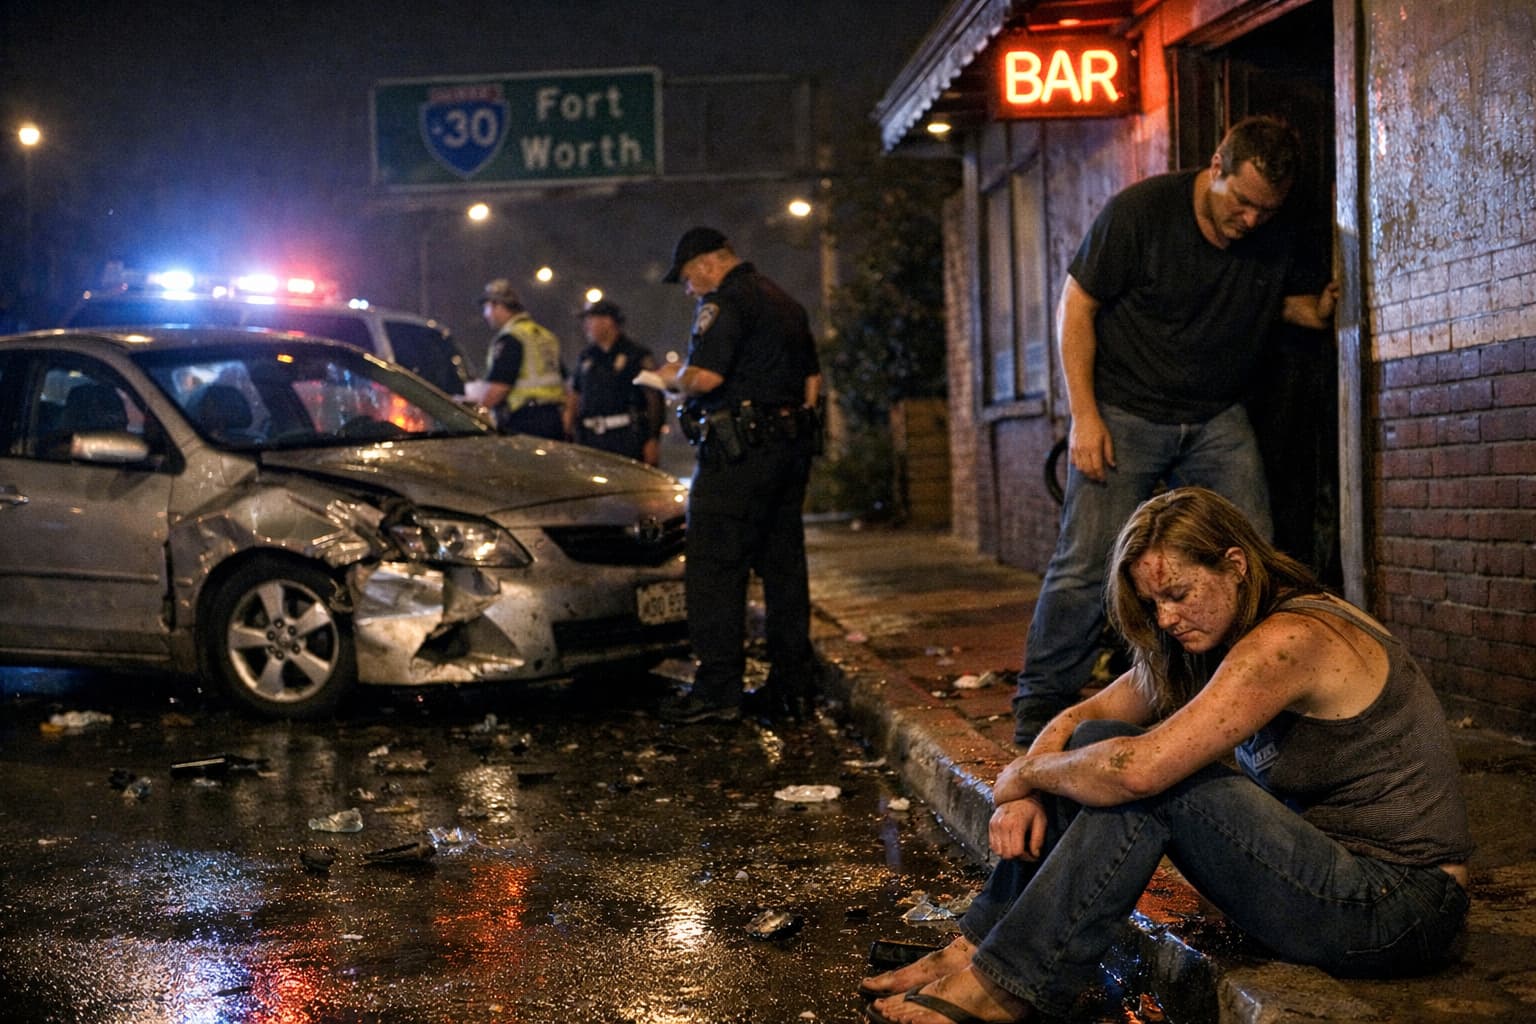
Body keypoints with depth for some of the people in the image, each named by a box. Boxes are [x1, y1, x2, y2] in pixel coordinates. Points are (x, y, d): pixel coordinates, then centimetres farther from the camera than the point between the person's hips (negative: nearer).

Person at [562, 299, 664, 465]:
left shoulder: (636, 355, -1)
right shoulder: (586, 356, 16)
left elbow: (655, 400, -5)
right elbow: (573, 397, 21)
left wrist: (653, 440, -10)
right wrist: (568, 435, 13)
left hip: (626, 437, -5)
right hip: (589, 437, 5)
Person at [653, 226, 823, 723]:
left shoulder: (725, 302, -10)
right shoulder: (786, 303, 20)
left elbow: (705, 376, -21)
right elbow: (813, 379, 22)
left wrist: (675, 377, -1)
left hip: (738, 454, -9)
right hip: (791, 448, 9)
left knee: (715, 571, -5)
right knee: (784, 566, 11)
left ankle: (717, 690, -6)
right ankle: (791, 683, 15)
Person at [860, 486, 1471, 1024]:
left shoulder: (1290, 641, -23)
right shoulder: (1206, 640, 6)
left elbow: (1140, 769, -32)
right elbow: (1079, 718, 11)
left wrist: (1025, 773, -14)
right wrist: (1025, 795, -10)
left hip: (1398, 912, -9)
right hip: (1331, 859, 9)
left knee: (1144, 778, -24)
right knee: (1098, 746, -2)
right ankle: (979, 946, -2)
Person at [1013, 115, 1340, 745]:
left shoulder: (1276, 239, 0)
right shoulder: (1139, 212, -14)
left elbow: (1289, 300, 22)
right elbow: (1075, 308, -9)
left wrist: (1322, 310, -3)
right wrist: (1084, 416, -14)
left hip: (1217, 419, 4)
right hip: (1124, 411, -4)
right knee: (1087, 563, -10)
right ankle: (1040, 706, 1)